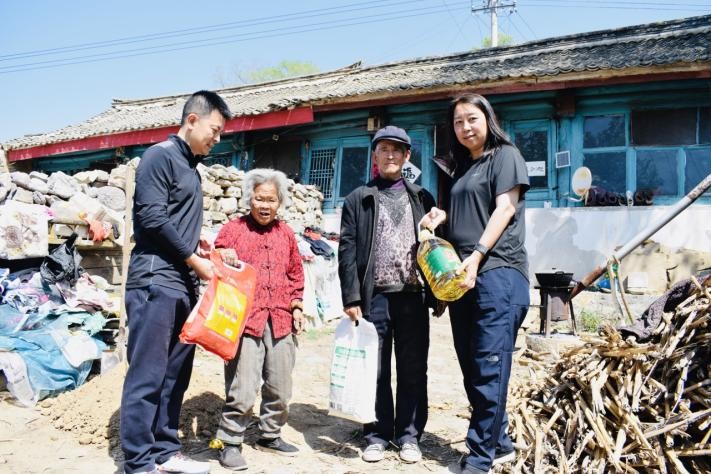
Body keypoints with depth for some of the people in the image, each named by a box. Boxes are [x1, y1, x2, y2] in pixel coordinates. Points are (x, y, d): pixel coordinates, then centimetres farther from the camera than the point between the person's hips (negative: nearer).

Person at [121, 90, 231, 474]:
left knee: (175, 374, 11)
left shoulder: (190, 166, 20)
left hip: (182, 284, 9)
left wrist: (197, 245, 7)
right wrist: (194, 259, -9)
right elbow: (153, 218, -15)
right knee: (147, 375, -4)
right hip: (156, 281, -9)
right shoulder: (160, 156, -6)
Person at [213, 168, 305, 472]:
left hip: (280, 321, 4)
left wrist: (296, 306, 12)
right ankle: (230, 443, 10)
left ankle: (270, 435, 30)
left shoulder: (286, 234, 14)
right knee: (242, 388, -7)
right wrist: (222, 260, -18)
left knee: (280, 386, 12)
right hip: (244, 319, -4)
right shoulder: (232, 229, 2)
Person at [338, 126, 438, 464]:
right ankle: (377, 434, 19)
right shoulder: (358, 199, 8)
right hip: (374, 295, -1)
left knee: (413, 369, 7)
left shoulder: (422, 198, 14)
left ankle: (409, 435, 19)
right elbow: (347, 249, 0)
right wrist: (351, 297, -9)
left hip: (413, 294, 2)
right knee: (375, 368, 6)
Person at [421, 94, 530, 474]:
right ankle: (499, 443, 21)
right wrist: (441, 218, 7)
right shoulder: (463, 168, 24)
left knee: (489, 365, -7)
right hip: (462, 276, 8)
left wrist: (477, 256, -18)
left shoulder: (505, 155, 3)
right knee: (472, 367, 9)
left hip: (497, 272, -8)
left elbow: (505, 208, -9)